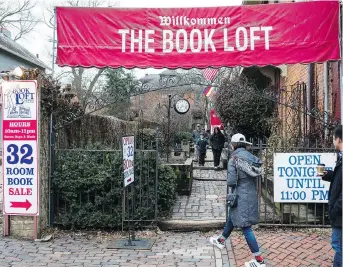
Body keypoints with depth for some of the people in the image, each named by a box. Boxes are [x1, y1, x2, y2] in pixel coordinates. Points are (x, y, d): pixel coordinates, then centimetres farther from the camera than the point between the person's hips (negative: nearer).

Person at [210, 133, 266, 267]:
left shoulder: (234, 157, -14)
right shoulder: (251, 157, 4)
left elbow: (231, 181, -18)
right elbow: (256, 175, 4)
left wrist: (232, 194, 2)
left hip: (241, 196, -8)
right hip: (252, 194, 8)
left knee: (245, 227, -2)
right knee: (232, 217, 26)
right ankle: (221, 240, 47)